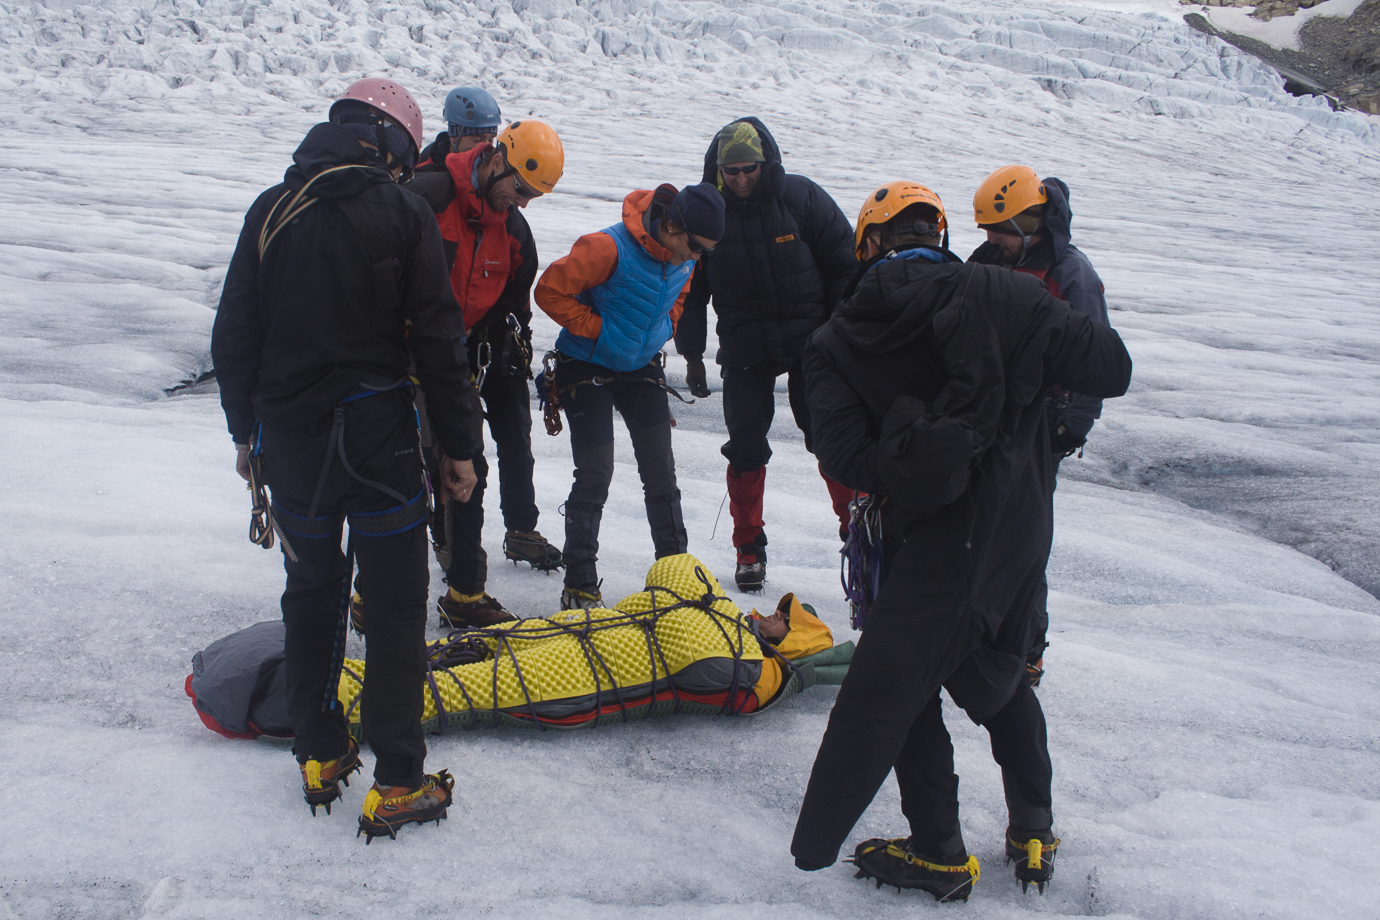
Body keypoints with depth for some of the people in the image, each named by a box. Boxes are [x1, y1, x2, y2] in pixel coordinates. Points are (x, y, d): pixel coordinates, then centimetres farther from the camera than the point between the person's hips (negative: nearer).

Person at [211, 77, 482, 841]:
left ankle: (318, 757, 28)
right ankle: (397, 784, 7)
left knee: (310, 591, 20)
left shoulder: (269, 210, 4)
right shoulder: (402, 213, -6)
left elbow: (232, 334, 8)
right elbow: (437, 342, -9)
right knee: (395, 605, 4)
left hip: (288, 440, 4)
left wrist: (245, 430, 19)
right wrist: (458, 447, -2)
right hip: (377, 440, -4)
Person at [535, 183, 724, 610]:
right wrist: (597, 329, -19)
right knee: (595, 475, -8)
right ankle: (579, 586, 4)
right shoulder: (608, 248, -28)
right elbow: (551, 290, -22)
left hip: (643, 367, 6)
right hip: (587, 368, -6)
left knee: (660, 471, 6)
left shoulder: (684, 259, -5)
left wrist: (663, 328, 2)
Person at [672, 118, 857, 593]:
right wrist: (692, 354, 7)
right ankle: (749, 548, 17)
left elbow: (843, 265, 1)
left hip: (810, 341, -1)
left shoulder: (801, 197, -7)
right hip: (743, 350, 2)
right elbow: (691, 287, 8)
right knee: (745, 448, 1)